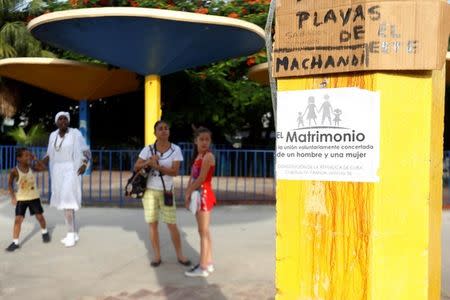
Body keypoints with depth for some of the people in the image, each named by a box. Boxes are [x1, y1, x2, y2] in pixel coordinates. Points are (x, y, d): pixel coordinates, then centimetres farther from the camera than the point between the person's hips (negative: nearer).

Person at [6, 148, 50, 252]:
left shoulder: (32, 167, -7)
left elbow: (43, 168, -7)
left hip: (34, 197, 2)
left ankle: (44, 232, 36)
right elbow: (10, 184, -4)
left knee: (40, 216, 10)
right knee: (18, 219, -6)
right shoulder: (15, 171, -15)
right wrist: (13, 197, -9)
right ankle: (15, 242, 0)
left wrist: (35, 160, -14)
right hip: (21, 199, -2)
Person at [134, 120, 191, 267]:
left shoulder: (175, 149, -6)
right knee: (152, 224, 6)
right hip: (149, 191, 2)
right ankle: (157, 255, 18)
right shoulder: (148, 149, -2)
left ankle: (180, 255, 17)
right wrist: (148, 162, -21)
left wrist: (157, 166, -25)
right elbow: (136, 167, -3)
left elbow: (175, 171, -14)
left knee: (172, 225, 2)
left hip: (166, 192, -1)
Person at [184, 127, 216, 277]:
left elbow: (201, 179, -19)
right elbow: (192, 178, 12)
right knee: (204, 231, 13)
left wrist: (188, 192, -10)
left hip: (204, 195, -9)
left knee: (204, 231, -4)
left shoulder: (208, 156, -13)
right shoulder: (197, 156, 14)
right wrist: (188, 194, 1)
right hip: (198, 195, 9)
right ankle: (208, 263, 22)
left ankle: (203, 267, 2)